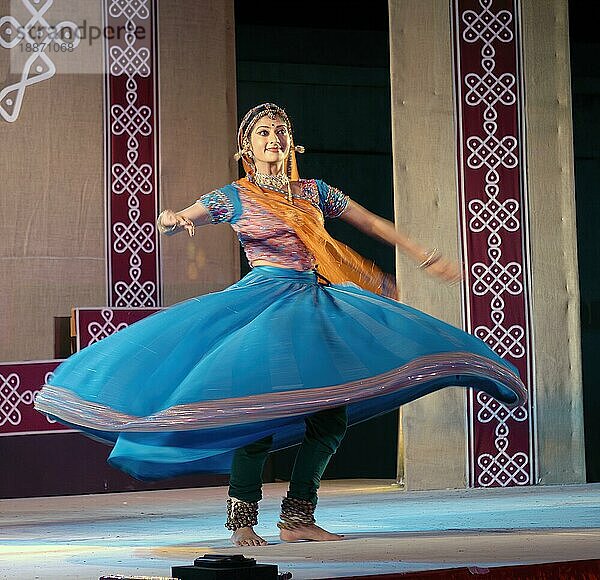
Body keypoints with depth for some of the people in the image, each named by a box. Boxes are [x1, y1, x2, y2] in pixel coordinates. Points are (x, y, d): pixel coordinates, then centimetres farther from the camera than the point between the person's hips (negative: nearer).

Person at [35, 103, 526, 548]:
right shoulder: (233, 197, 7)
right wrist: (172, 220, -22)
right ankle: (243, 518, -12)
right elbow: (171, 222, 3)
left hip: (317, 302, 4)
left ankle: (298, 517, 3)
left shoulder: (314, 192, 16)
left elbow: (374, 224, 21)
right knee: (260, 404, -22)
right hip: (264, 298, -4)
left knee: (332, 410, -7)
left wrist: (427, 258, 21)